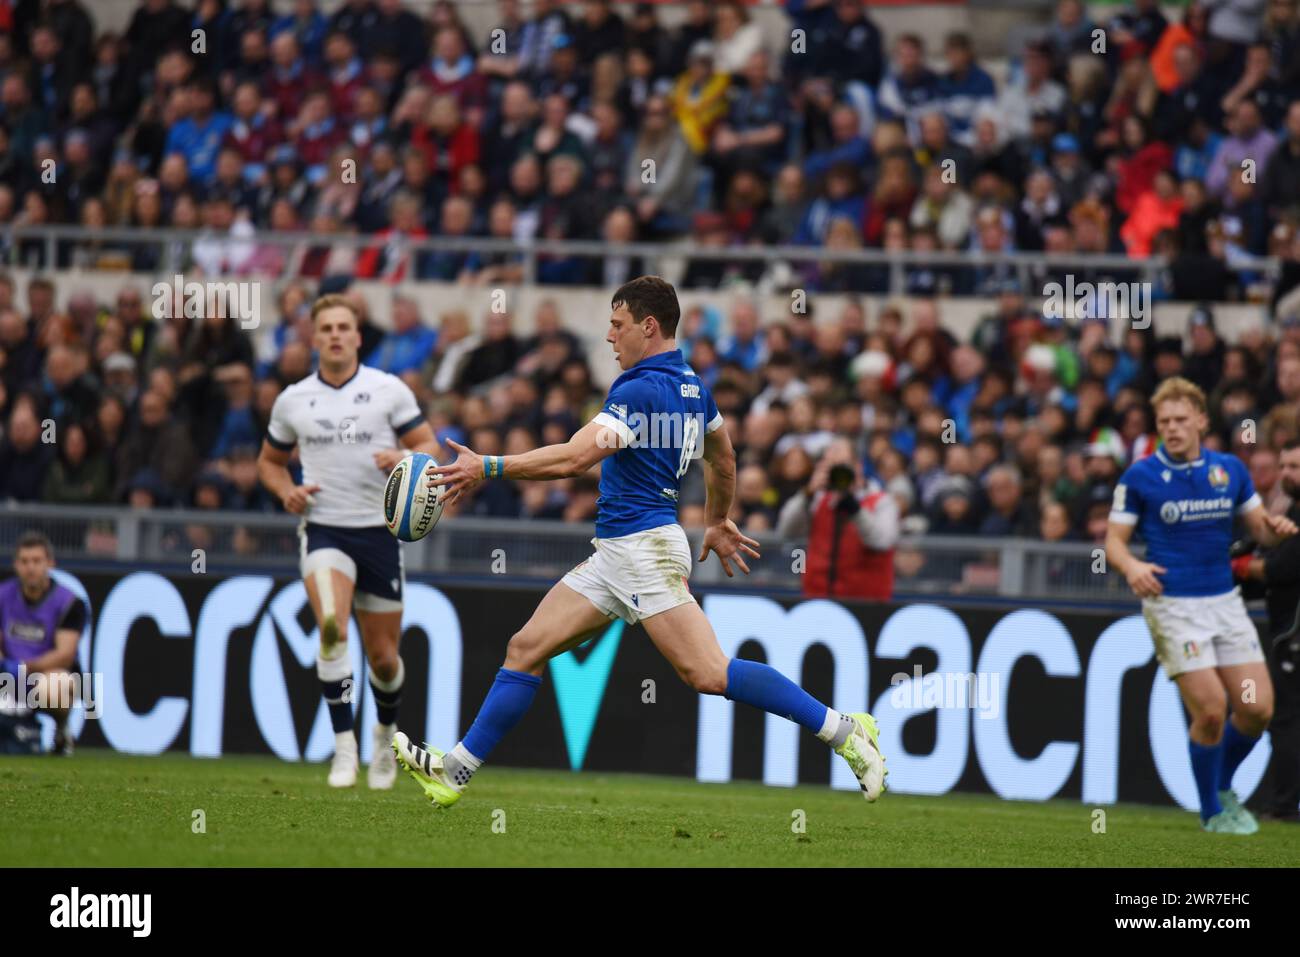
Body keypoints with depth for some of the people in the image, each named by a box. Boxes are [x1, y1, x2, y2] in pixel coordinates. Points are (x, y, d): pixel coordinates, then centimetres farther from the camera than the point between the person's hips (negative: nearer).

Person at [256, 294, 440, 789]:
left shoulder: (388, 390, 1)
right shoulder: (292, 400, 6)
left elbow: (429, 447, 3)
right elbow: (269, 461, 20)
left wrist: (403, 458, -19)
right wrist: (286, 491, -2)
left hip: (379, 530, 0)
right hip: (323, 528, 0)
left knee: (383, 656, 7)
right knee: (331, 627, -27)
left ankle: (385, 734, 37)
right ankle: (344, 746, -22)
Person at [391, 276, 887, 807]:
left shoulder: (642, 389, -17)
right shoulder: (691, 385, 13)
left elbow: (575, 457, -24)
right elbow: (723, 457, 27)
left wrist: (487, 467, -21)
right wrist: (718, 523, 42)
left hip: (644, 548, -11)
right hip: (613, 554, 11)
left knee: (709, 673, -15)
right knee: (526, 648, 7)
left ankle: (842, 729, -10)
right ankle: (456, 770, 8)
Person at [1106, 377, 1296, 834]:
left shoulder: (1230, 469, 6)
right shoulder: (1139, 476, -4)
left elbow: (1260, 529, 12)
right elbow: (1114, 539, -1)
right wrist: (1132, 567, -23)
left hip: (1225, 601, 4)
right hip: (1172, 603, -4)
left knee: (1257, 707, -2)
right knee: (1211, 709, -13)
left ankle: (1223, 787, 25)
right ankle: (1212, 811, 7)